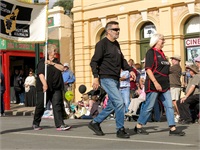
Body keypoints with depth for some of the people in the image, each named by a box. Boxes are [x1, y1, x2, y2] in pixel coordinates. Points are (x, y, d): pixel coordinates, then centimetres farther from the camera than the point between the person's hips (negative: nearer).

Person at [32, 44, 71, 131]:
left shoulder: (56, 61, 17)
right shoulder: (42, 62, -3)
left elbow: (62, 68, 2)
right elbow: (41, 74, -14)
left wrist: (53, 63, -9)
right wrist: (44, 84, -26)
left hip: (56, 88, 5)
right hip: (44, 88, -5)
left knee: (57, 105, -5)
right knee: (40, 106, 5)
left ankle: (60, 125, -9)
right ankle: (35, 124, 22)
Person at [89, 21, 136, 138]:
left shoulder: (116, 44, 16)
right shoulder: (102, 44, -8)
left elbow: (122, 60, 25)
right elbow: (94, 62, -12)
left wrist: (130, 70, 10)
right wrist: (96, 77, -21)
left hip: (116, 80, 9)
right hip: (107, 79, -9)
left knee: (112, 106, 11)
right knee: (120, 103, -13)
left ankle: (95, 123, 25)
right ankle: (120, 130, -2)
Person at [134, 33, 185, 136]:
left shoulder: (161, 53, 17)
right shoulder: (151, 52, -8)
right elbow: (148, 69, -16)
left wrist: (167, 83, 20)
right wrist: (155, 82, -24)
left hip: (164, 85, 8)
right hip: (153, 85, -8)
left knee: (169, 106, 1)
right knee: (149, 107, -1)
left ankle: (173, 129, 2)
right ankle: (138, 126, 13)